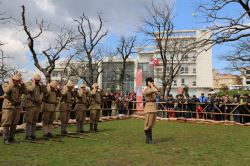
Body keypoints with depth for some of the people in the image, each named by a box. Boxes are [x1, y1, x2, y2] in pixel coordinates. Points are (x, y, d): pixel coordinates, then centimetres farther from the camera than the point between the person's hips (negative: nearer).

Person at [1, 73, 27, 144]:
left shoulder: (19, 86, 13)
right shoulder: (6, 85, 1)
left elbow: (25, 92, 2)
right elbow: (7, 90, -20)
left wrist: (22, 84, -2)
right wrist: (11, 83, -12)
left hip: (17, 107, 5)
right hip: (8, 106, -5)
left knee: (14, 124, 8)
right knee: (6, 123, -4)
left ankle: (11, 138, 16)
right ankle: (6, 139, 0)